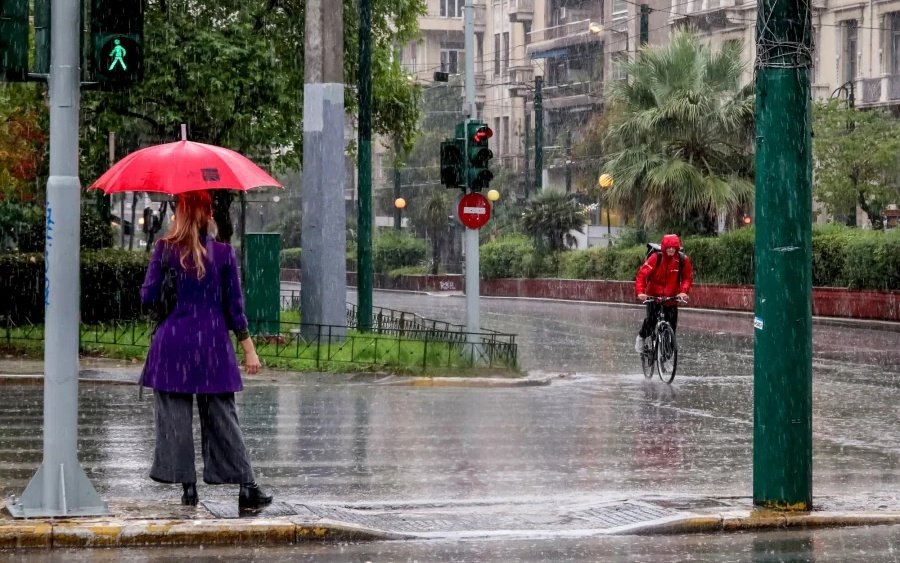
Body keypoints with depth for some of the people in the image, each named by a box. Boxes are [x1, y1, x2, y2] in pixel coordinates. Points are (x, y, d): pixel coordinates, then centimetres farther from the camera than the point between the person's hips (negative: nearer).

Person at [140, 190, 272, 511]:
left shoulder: (165, 249, -4)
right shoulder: (224, 253, 0)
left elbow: (148, 296, -2)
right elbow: (234, 305, 1)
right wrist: (248, 348, 6)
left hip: (172, 342, -2)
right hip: (213, 343, 2)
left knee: (175, 417, 5)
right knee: (222, 417, 6)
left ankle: (187, 487, 2)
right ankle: (247, 487, 3)